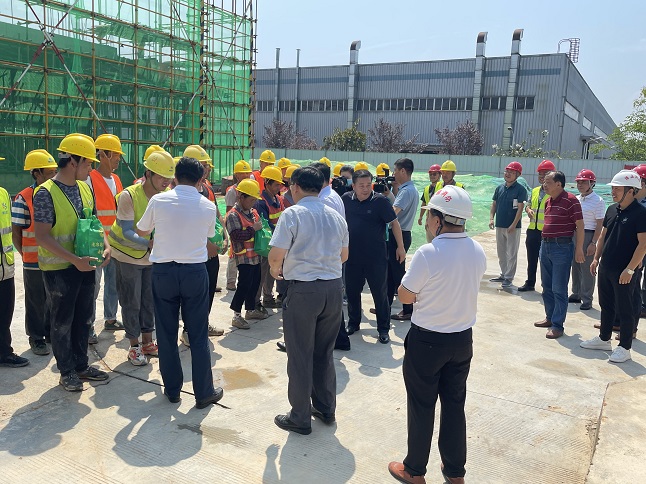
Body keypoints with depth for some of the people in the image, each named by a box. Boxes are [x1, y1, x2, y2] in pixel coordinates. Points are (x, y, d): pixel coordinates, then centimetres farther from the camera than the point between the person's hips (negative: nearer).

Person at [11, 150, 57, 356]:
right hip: (34, 262, -5)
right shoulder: (23, 199, -12)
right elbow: (16, 233, -8)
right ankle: (36, 339, 23)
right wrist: (26, 254, -6)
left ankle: (51, 333, 32)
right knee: (36, 303, 8)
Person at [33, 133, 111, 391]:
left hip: (86, 266, 7)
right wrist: (74, 260, -26)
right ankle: (66, 372, 24)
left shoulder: (85, 188, 4)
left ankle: (81, 365, 33)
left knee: (83, 319, 17)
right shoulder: (46, 193, -17)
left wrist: (106, 246, -4)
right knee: (62, 323, 9)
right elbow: (42, 237, -20)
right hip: (59, 269, -7)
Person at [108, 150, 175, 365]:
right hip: (128, 255, -5)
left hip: (152, 256, 5)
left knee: (149, 300, 13)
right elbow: (127, 232, -27)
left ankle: (147, 342, 28)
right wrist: (148, 243, -42)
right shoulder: (128, 196, -23)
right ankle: (134, 346, 18)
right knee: (132, 302, 4)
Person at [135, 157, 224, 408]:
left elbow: (141, 231, 12)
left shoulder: (158, 200, -3)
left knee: (167, 333, 12)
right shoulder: (208, 206, -2)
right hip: (195, 272, 0)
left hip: (163, 271, 0)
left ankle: (172, 389, 23)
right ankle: (204, 392, 15)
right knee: (198, 335, 7)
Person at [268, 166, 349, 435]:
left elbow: (276, 256, -15)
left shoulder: (292, 214, -10)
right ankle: (325, 408, 33)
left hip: (303, 290, -6)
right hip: (333, 287, 6)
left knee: (300, 356, 7)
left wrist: (276, 270, 6)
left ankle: (300, 418, 19)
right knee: (324, 353, 20)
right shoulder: (336, 216, 8)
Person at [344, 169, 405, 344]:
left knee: (380, 293, 5)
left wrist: (401, 247, -5)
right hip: (353, 256, 4)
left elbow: (394, 223, -7)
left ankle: (383, 329, 18)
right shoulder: (347, 199, -1)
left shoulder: (380, 200, -12)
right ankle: (353, 323, 33)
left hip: (376, 257, -4)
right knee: (352, 290, 14)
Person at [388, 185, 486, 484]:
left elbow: (405, 297, -14)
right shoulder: (478, 251, -4)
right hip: (463, 339, 6)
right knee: (454, 404, 19)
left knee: (422, 406, 12)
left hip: (427, 341, -5)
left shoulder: (428, 254, -23)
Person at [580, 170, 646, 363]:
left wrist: (630, 269, -20)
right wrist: (596, 258, 13)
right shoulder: (612, 209, 8)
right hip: (605, 267, 7)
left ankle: (624, 348, 14)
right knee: (606, 305, 18)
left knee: (624, 310, 3)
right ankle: (604, 339, 32)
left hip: (624, 272, -7)